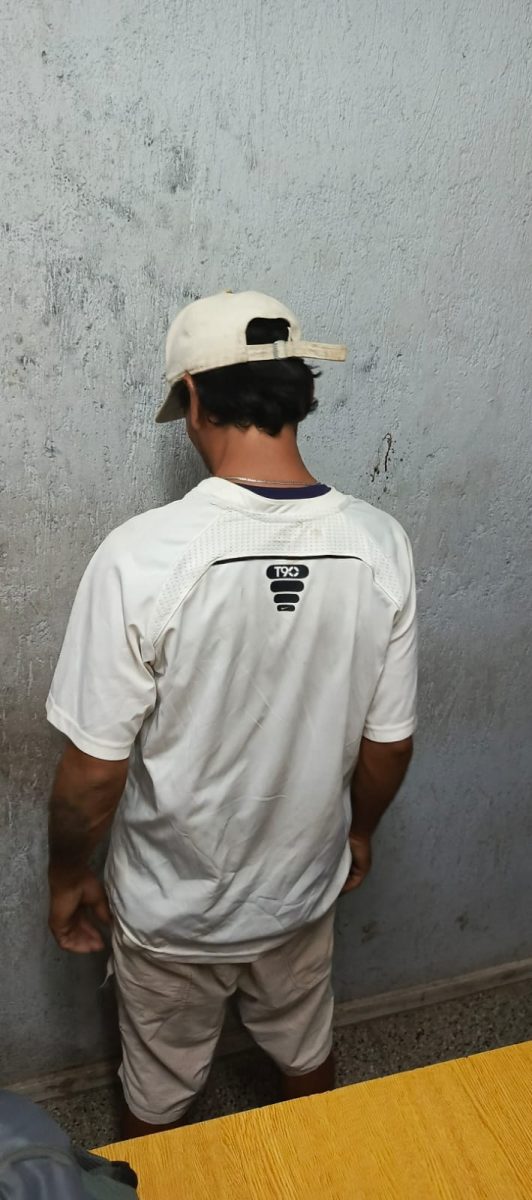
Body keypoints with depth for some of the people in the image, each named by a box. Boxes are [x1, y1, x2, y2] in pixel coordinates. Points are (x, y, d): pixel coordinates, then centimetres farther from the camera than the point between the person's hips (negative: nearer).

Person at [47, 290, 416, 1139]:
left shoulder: (143, 555, -29)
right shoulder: (380, 545, -17)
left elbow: (95, 770, -21)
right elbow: (388, 744, -8)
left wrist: (68, 877, -1)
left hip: (171, 908, -3)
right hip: (304, 886, 4)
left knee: (157, 1099, 26)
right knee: (307, 1055, 32)